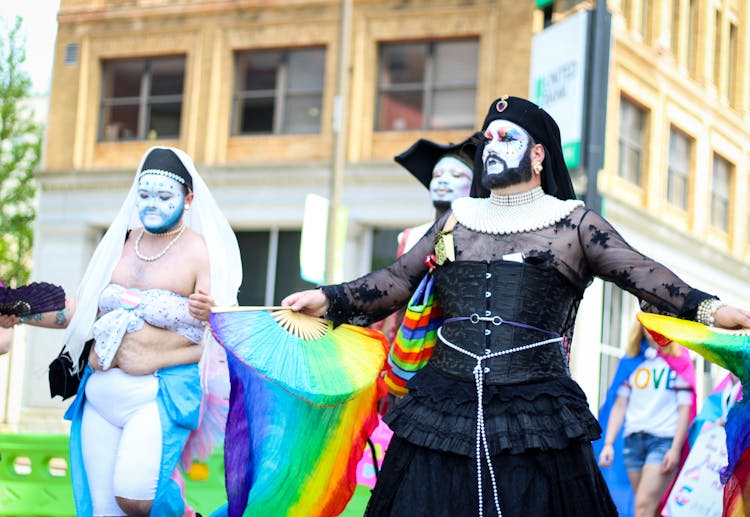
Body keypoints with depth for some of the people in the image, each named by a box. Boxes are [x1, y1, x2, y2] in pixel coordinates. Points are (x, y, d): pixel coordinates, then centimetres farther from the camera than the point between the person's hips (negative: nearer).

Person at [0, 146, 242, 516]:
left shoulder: (200, 251, -6)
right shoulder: (119, 242, 10)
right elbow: (83, 310, 14)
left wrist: (211, 312, -34)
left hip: (163, 392, -6)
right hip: (102, 391, 6)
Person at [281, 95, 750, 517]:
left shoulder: (573, 222, 6)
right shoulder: (458, 219, 16)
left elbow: (642, 273, -4)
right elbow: (398, 280, 15)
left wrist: (710, 308, -17)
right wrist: (329, 299, 5)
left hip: (535, 417, -3)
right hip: (446, 413, 3)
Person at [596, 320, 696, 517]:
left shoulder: (679, 361, 2)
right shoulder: (631, 361, 12)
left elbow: (685, 408, -3)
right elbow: (619, 405, 11)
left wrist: (676, 448, -11)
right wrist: (608, 443, 2)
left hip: (664, 440, -4)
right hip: (634, 440, 4)